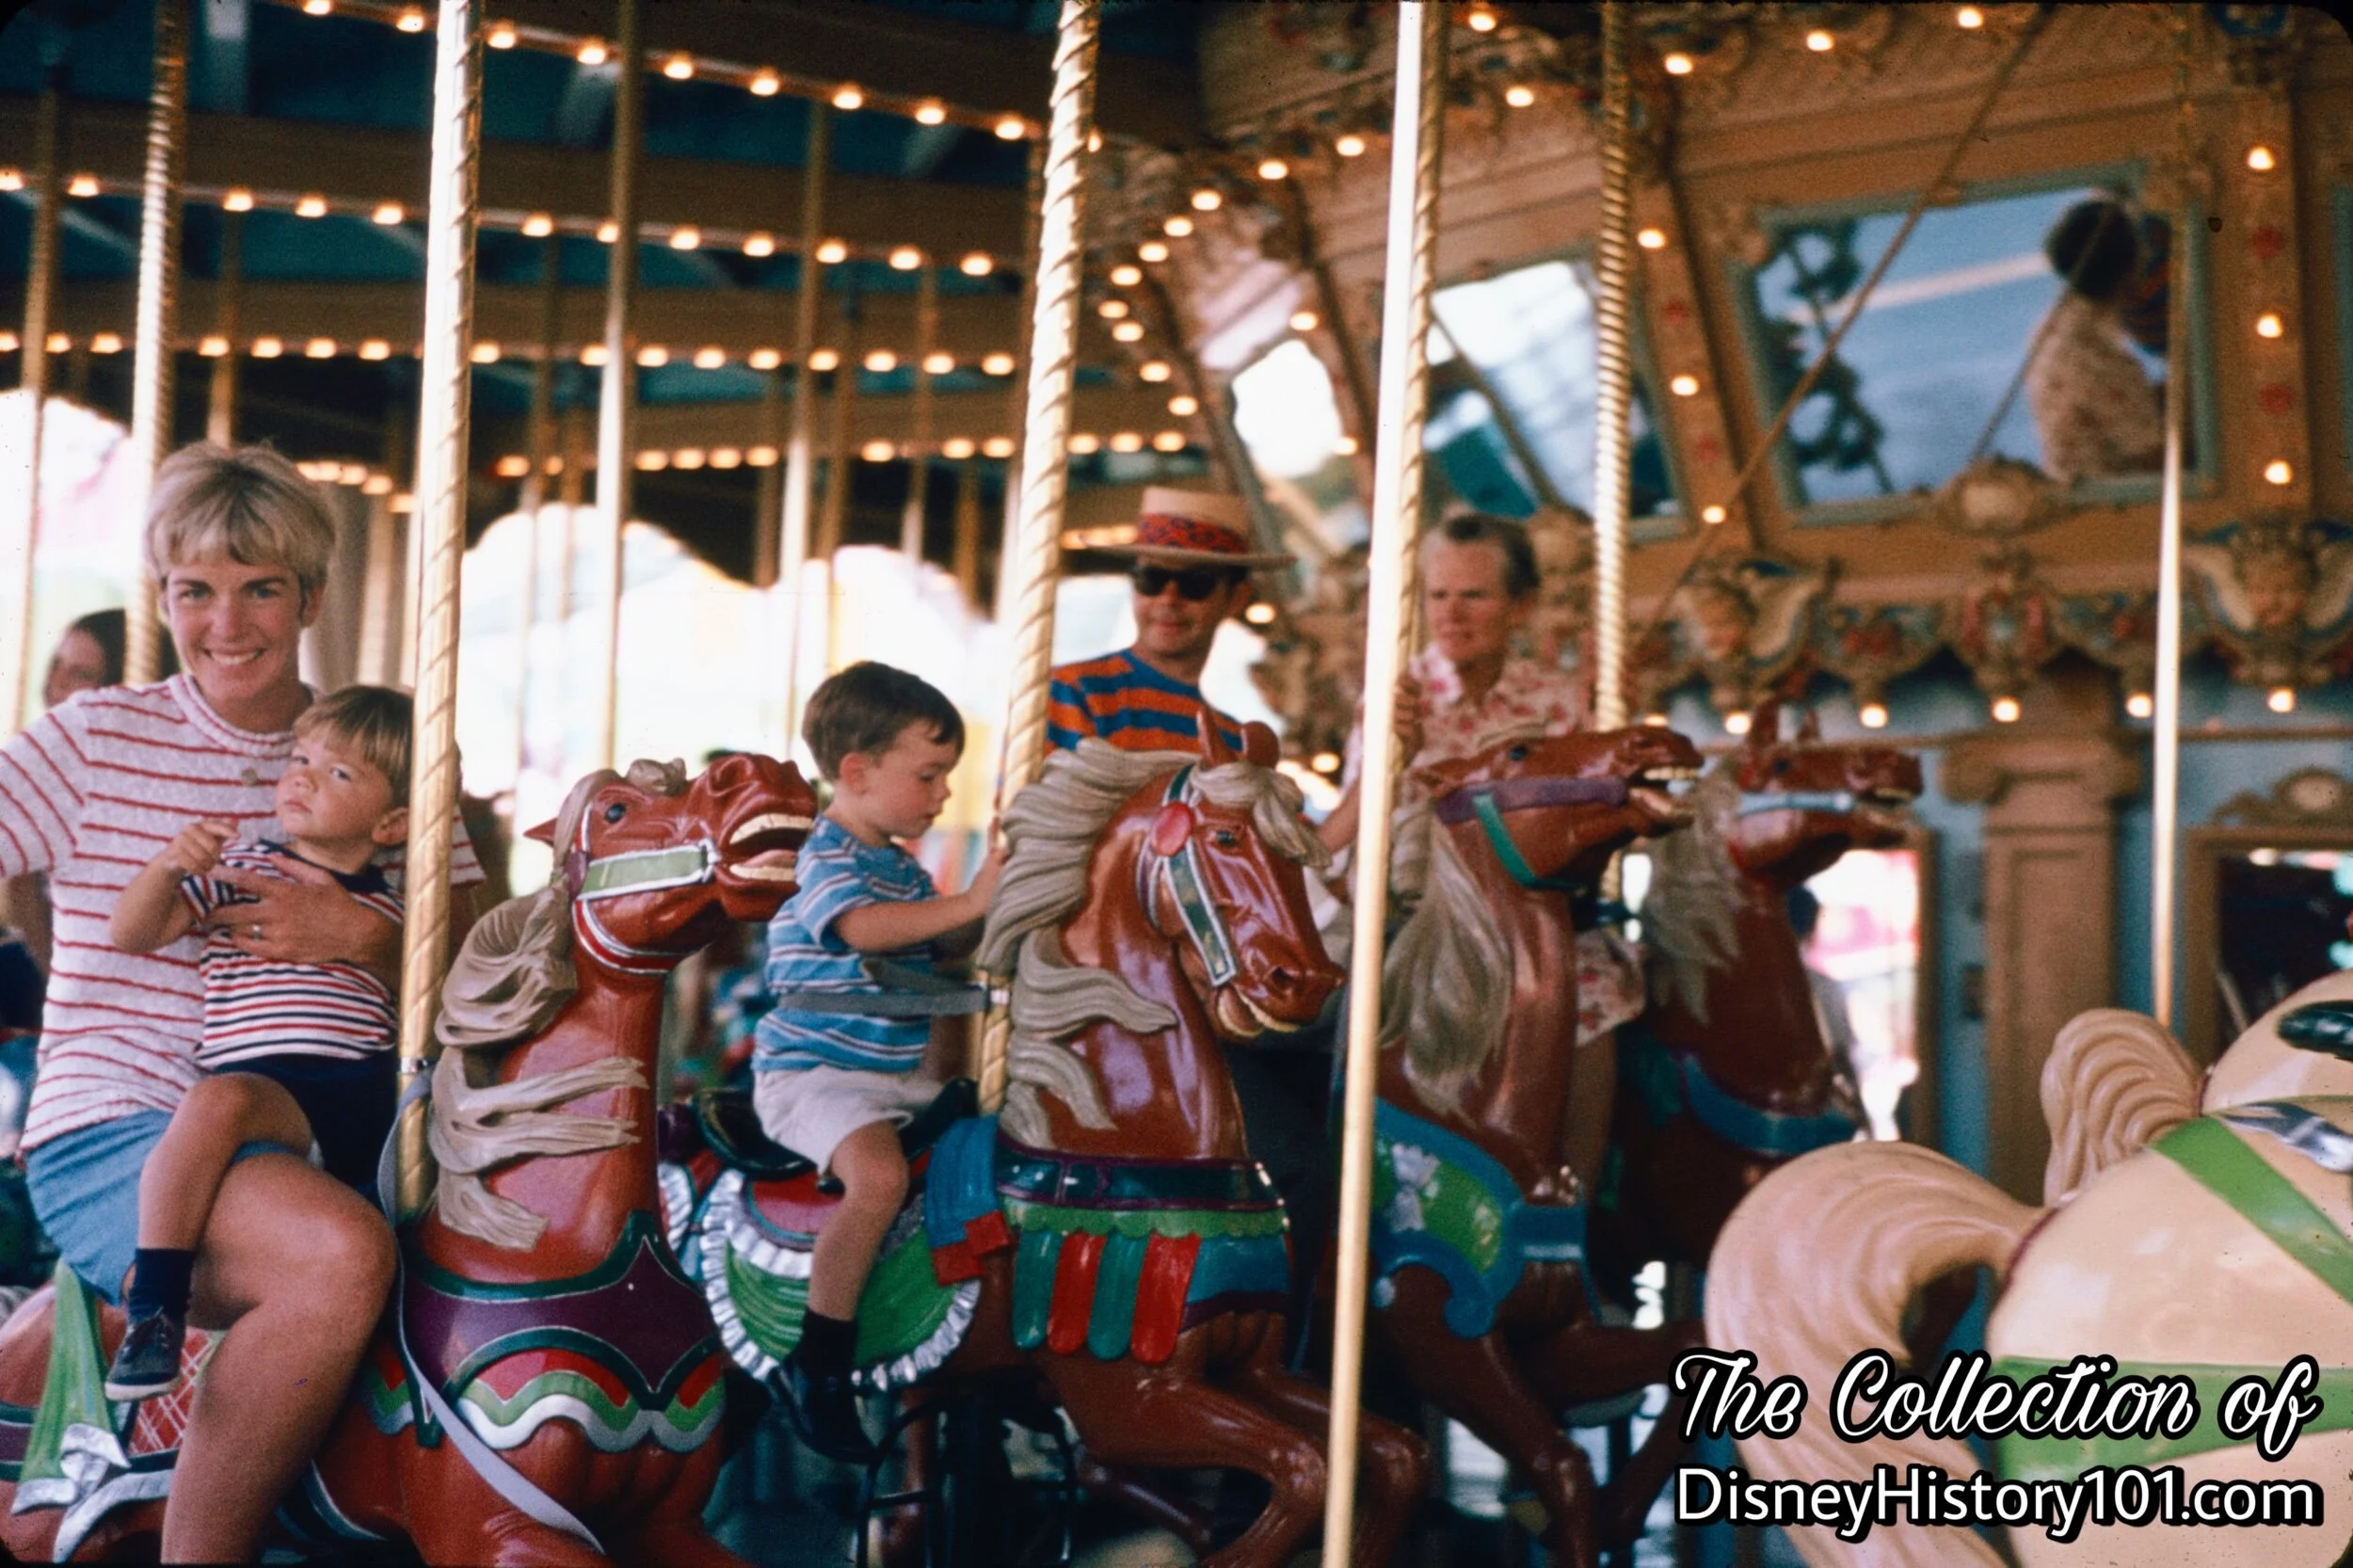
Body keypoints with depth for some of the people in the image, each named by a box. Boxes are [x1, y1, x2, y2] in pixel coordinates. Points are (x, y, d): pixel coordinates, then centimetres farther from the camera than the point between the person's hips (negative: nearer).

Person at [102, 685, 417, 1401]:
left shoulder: (392, 913, 20)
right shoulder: (237, 867, 12)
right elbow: (130, 933, 3)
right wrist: (168, 866, -13)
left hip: (372, 1101, 4)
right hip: (263, 1082, -4)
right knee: (216, 1102, -38)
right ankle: (153, 1309, -33)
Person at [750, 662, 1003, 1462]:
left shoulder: (902, 866, 15)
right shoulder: (826, 858, -13)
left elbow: (942, 946, 24)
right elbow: (864, 925, -32)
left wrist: (991, 899, 7)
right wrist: (967, 902, -36)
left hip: (899, 1074, 10)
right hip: (812, 1071, -10)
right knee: (879, 1174, -33)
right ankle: (817, 1365, -24)